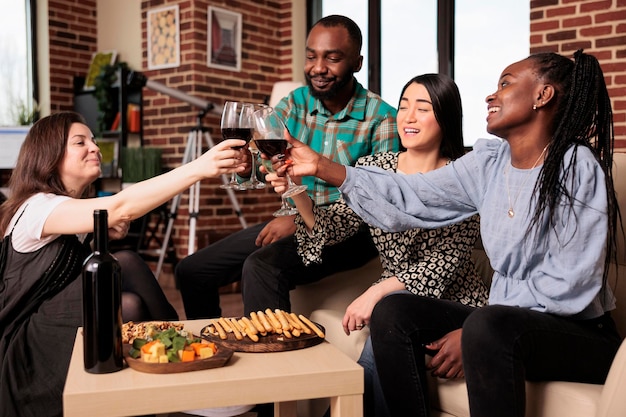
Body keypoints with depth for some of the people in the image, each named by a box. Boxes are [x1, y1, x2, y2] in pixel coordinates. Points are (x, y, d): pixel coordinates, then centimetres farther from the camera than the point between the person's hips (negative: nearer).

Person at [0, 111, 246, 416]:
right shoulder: (37, 208, -20)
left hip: (64, 326, 8)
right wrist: (199, 168, -45)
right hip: (26, 352, -8)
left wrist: (105, 235, -8)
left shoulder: (74, 207, 10)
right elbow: (123, 208, -37)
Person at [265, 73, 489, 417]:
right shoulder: (374, 166, 3)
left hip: (451, 302, -2)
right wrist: (298, 193, -24)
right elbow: (333, 228, -6)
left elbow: (446, 262, -15)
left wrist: (377, 291, -23)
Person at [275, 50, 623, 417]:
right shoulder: (489, 162, 4)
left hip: (580, 334, -6)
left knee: (488, 326, -35)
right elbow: (409, 198, -1)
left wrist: (472, 335, -19)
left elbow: (568, 285, -18)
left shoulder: (576, 166, -14)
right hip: (504, 322, 6)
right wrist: (322, 167, -6)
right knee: (393, 311, -6)